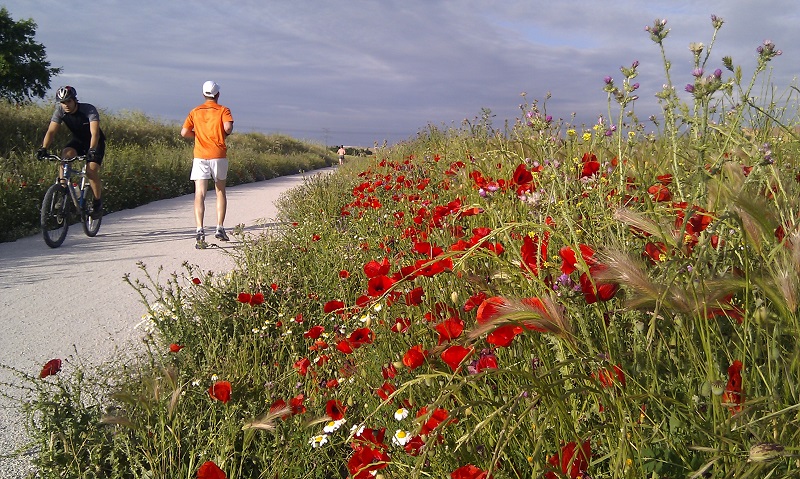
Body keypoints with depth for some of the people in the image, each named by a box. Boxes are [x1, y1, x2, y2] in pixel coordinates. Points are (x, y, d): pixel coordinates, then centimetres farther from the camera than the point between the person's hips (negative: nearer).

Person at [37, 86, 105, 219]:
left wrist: (92, 150, -55)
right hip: (78, 141, 4)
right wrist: (43, 148, -39)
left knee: (91, 170, -23)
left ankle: (98, 202, -4)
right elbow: (51, 131, -23)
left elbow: (94, 133, -39)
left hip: (95, 143, -4)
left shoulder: (89, 110, -28)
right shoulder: (60, 112, -15)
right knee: (65, 155, -27)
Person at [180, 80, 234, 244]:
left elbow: (184, 132, 2)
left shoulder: (195, 111, 10)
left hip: (200, 156, 1)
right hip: (218, 156, -1)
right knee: (220, 192, 15)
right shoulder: (223, 110, 2)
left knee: (199, 194, -5)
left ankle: (200, 230, -18)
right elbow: (228, 127, -17)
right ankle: (220, 229, 13)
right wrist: (225, 133, 5)